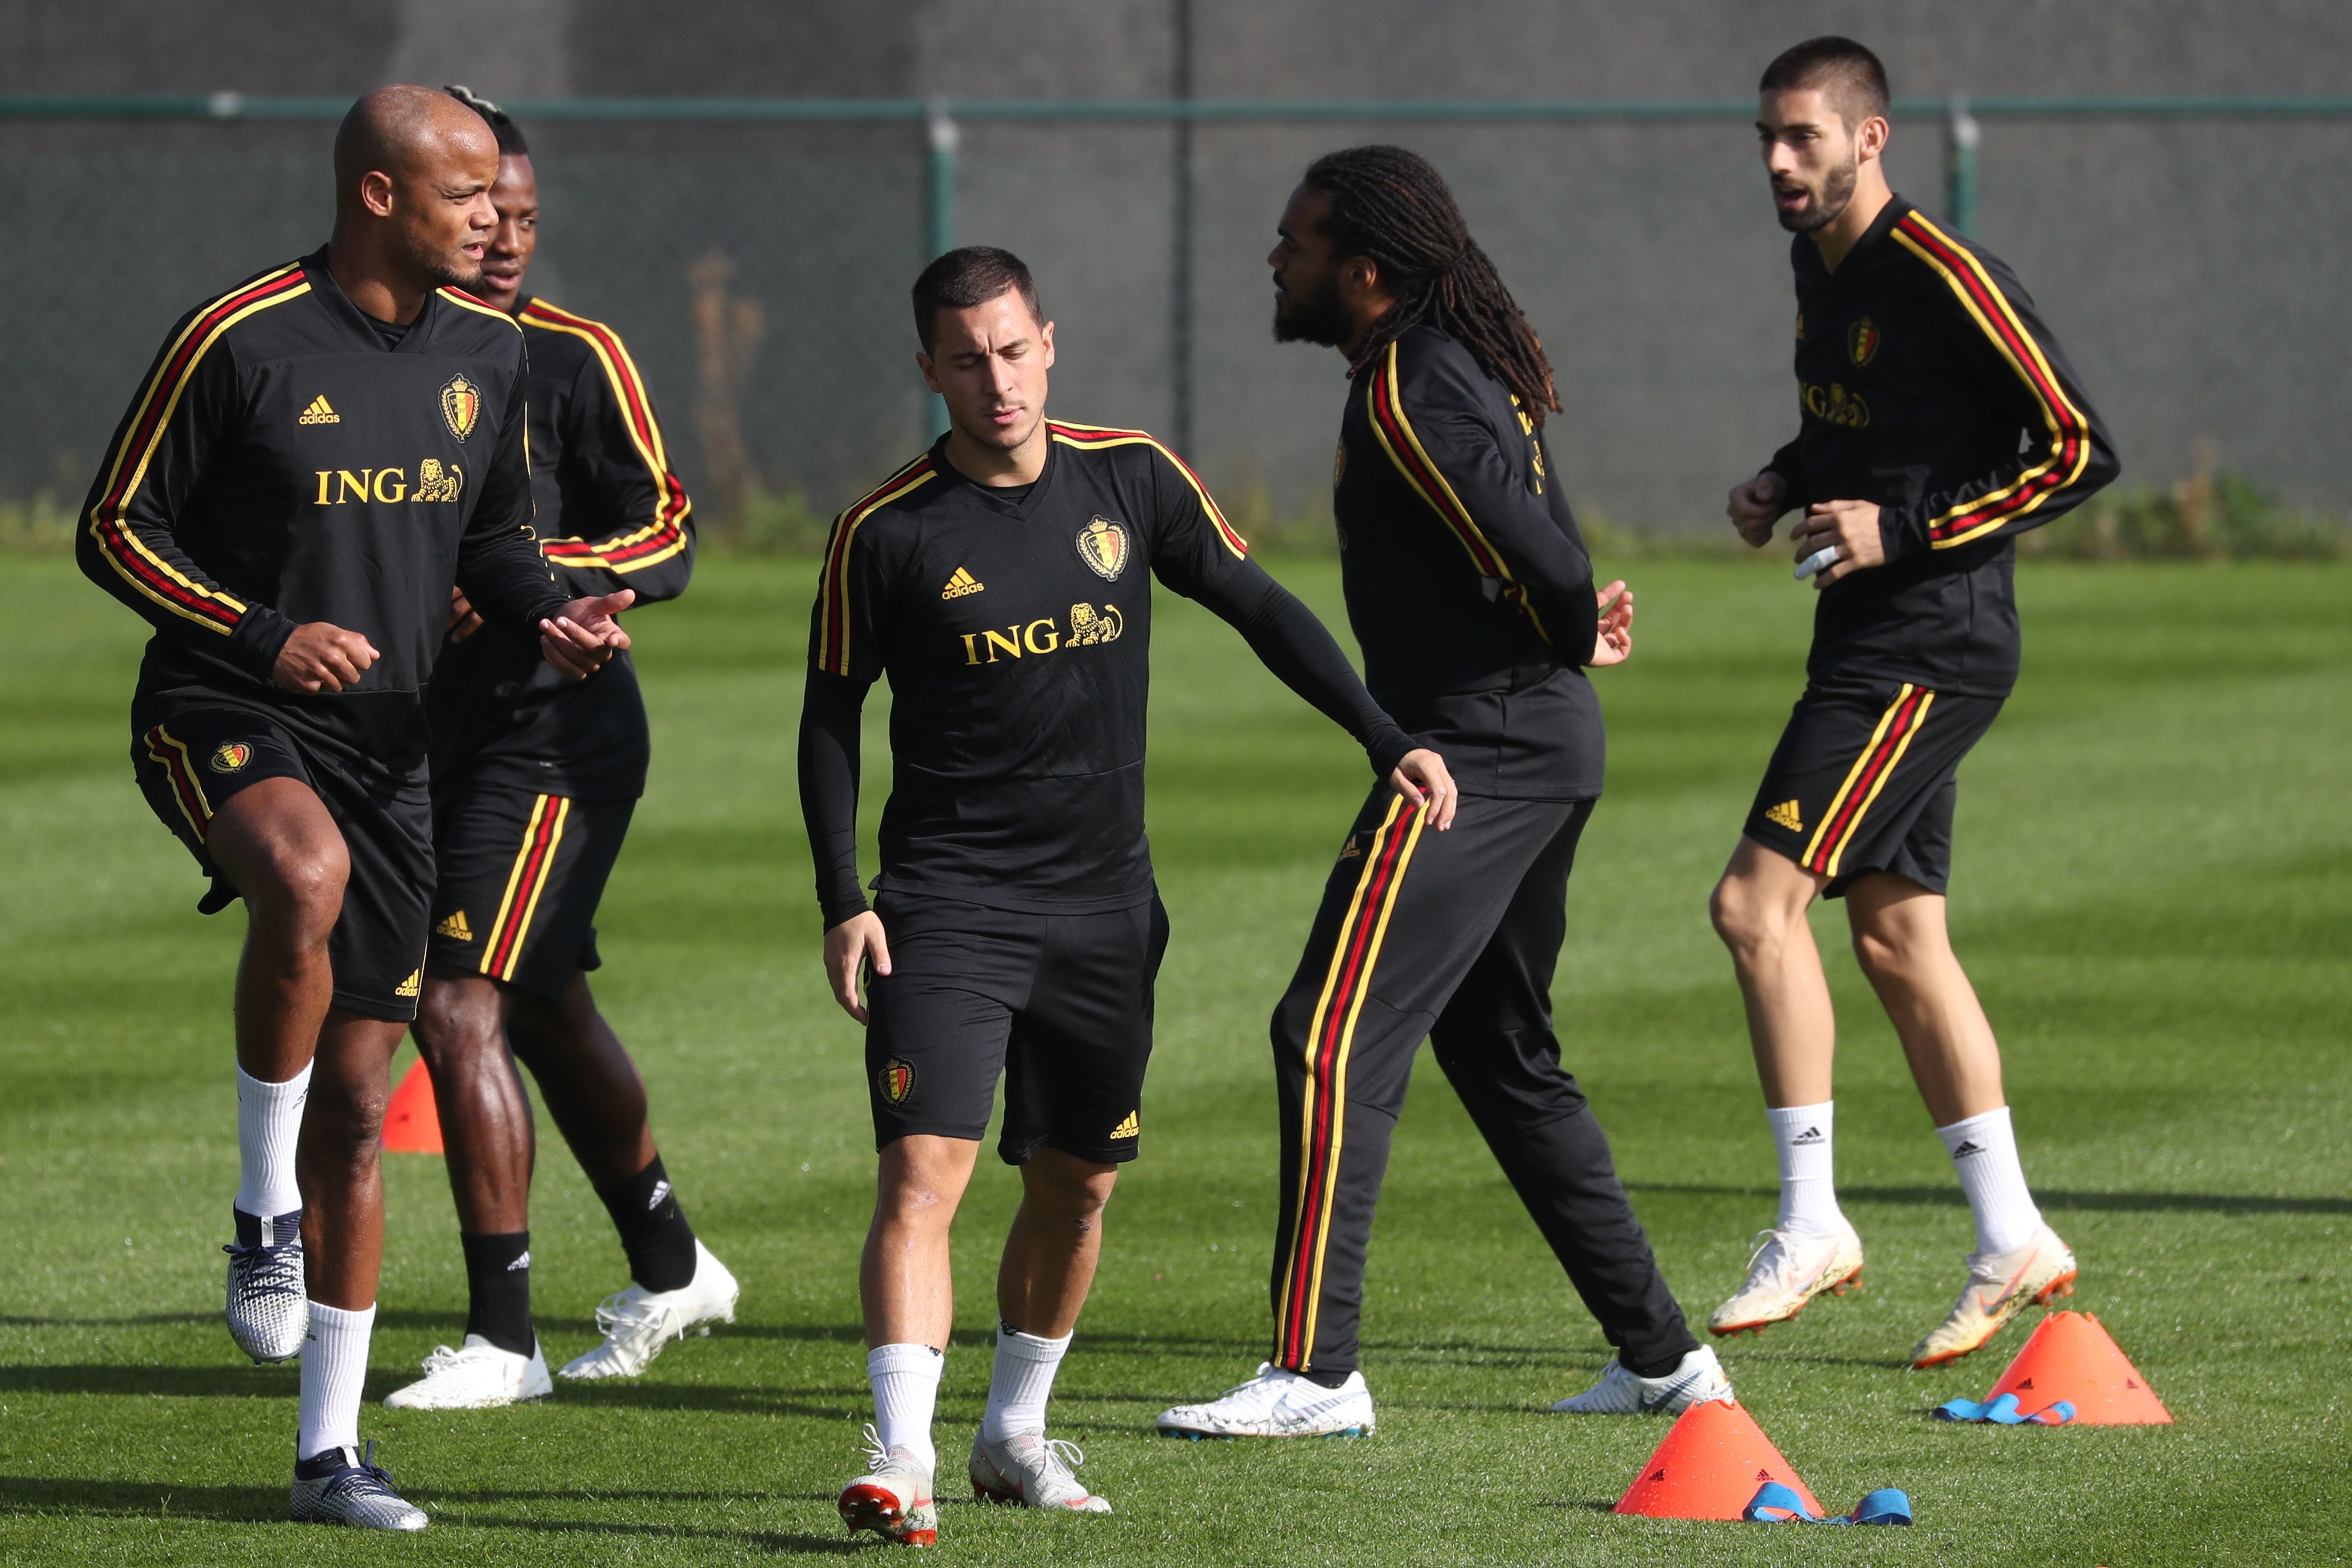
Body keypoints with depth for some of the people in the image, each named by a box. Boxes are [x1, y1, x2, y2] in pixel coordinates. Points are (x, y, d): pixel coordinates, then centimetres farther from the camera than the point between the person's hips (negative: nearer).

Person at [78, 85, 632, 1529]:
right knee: (304, 875, -40)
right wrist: (263, 637, -18)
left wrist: (548, 615, -1)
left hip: (383, 745, 6)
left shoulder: (486, 352, 6)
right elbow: (116, 531, -7)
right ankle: (263, 1210, -21)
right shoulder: (239, 340, -12)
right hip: (217, 713, -6)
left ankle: (332, 1449, 15)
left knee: (358, 1105, 6)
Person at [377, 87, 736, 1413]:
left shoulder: (573, 359, -8)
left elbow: (669, 541, -11)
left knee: (461, 1009, -14)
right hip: (445, 733, 7)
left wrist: (527, 573, -25)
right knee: (543, 1012, 18)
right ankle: (670, 1269, 36)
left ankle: (504, 1338, -9)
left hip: (555, 734, -7)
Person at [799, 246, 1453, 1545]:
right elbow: (831, 717, 2)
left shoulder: (1130, 478, 0)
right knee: (924, 1164, -18)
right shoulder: (887, 534, -7)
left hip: (1104, 903, 4)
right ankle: (901, 1458, -23)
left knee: (1077, 1182, 10)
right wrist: (841, 901, -6)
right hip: (947, 904, -4)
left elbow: (1259, 609, 10)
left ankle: (1014, 1435, 28)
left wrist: (1387, 742, 4)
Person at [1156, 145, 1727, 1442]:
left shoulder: (1409, 392, -17)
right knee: (1505, 1057, 19)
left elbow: (1538, 556, -23)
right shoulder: (1465, 366, 15)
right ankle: (1661, 1353, 21)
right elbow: (1546, 548, 18)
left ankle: (1315, 1370, -13)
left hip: (1477, 748, -11)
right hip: (1545, 749, 11)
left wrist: (1577, 640, -4)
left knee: (1331, 1041, -10)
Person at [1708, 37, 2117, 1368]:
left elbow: (2082, 449, -18)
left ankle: (1811, 1224, -9)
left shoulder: (1944, 279, -17)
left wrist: (1904, 532, -21)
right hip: (1872, 646, 10)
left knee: (1759, 900, -15)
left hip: (1931, 646, -10)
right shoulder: (1821, 265, 11)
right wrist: (1785, 484, 9)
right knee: (1895, 937, 11)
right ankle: (2013, 1241, 18)